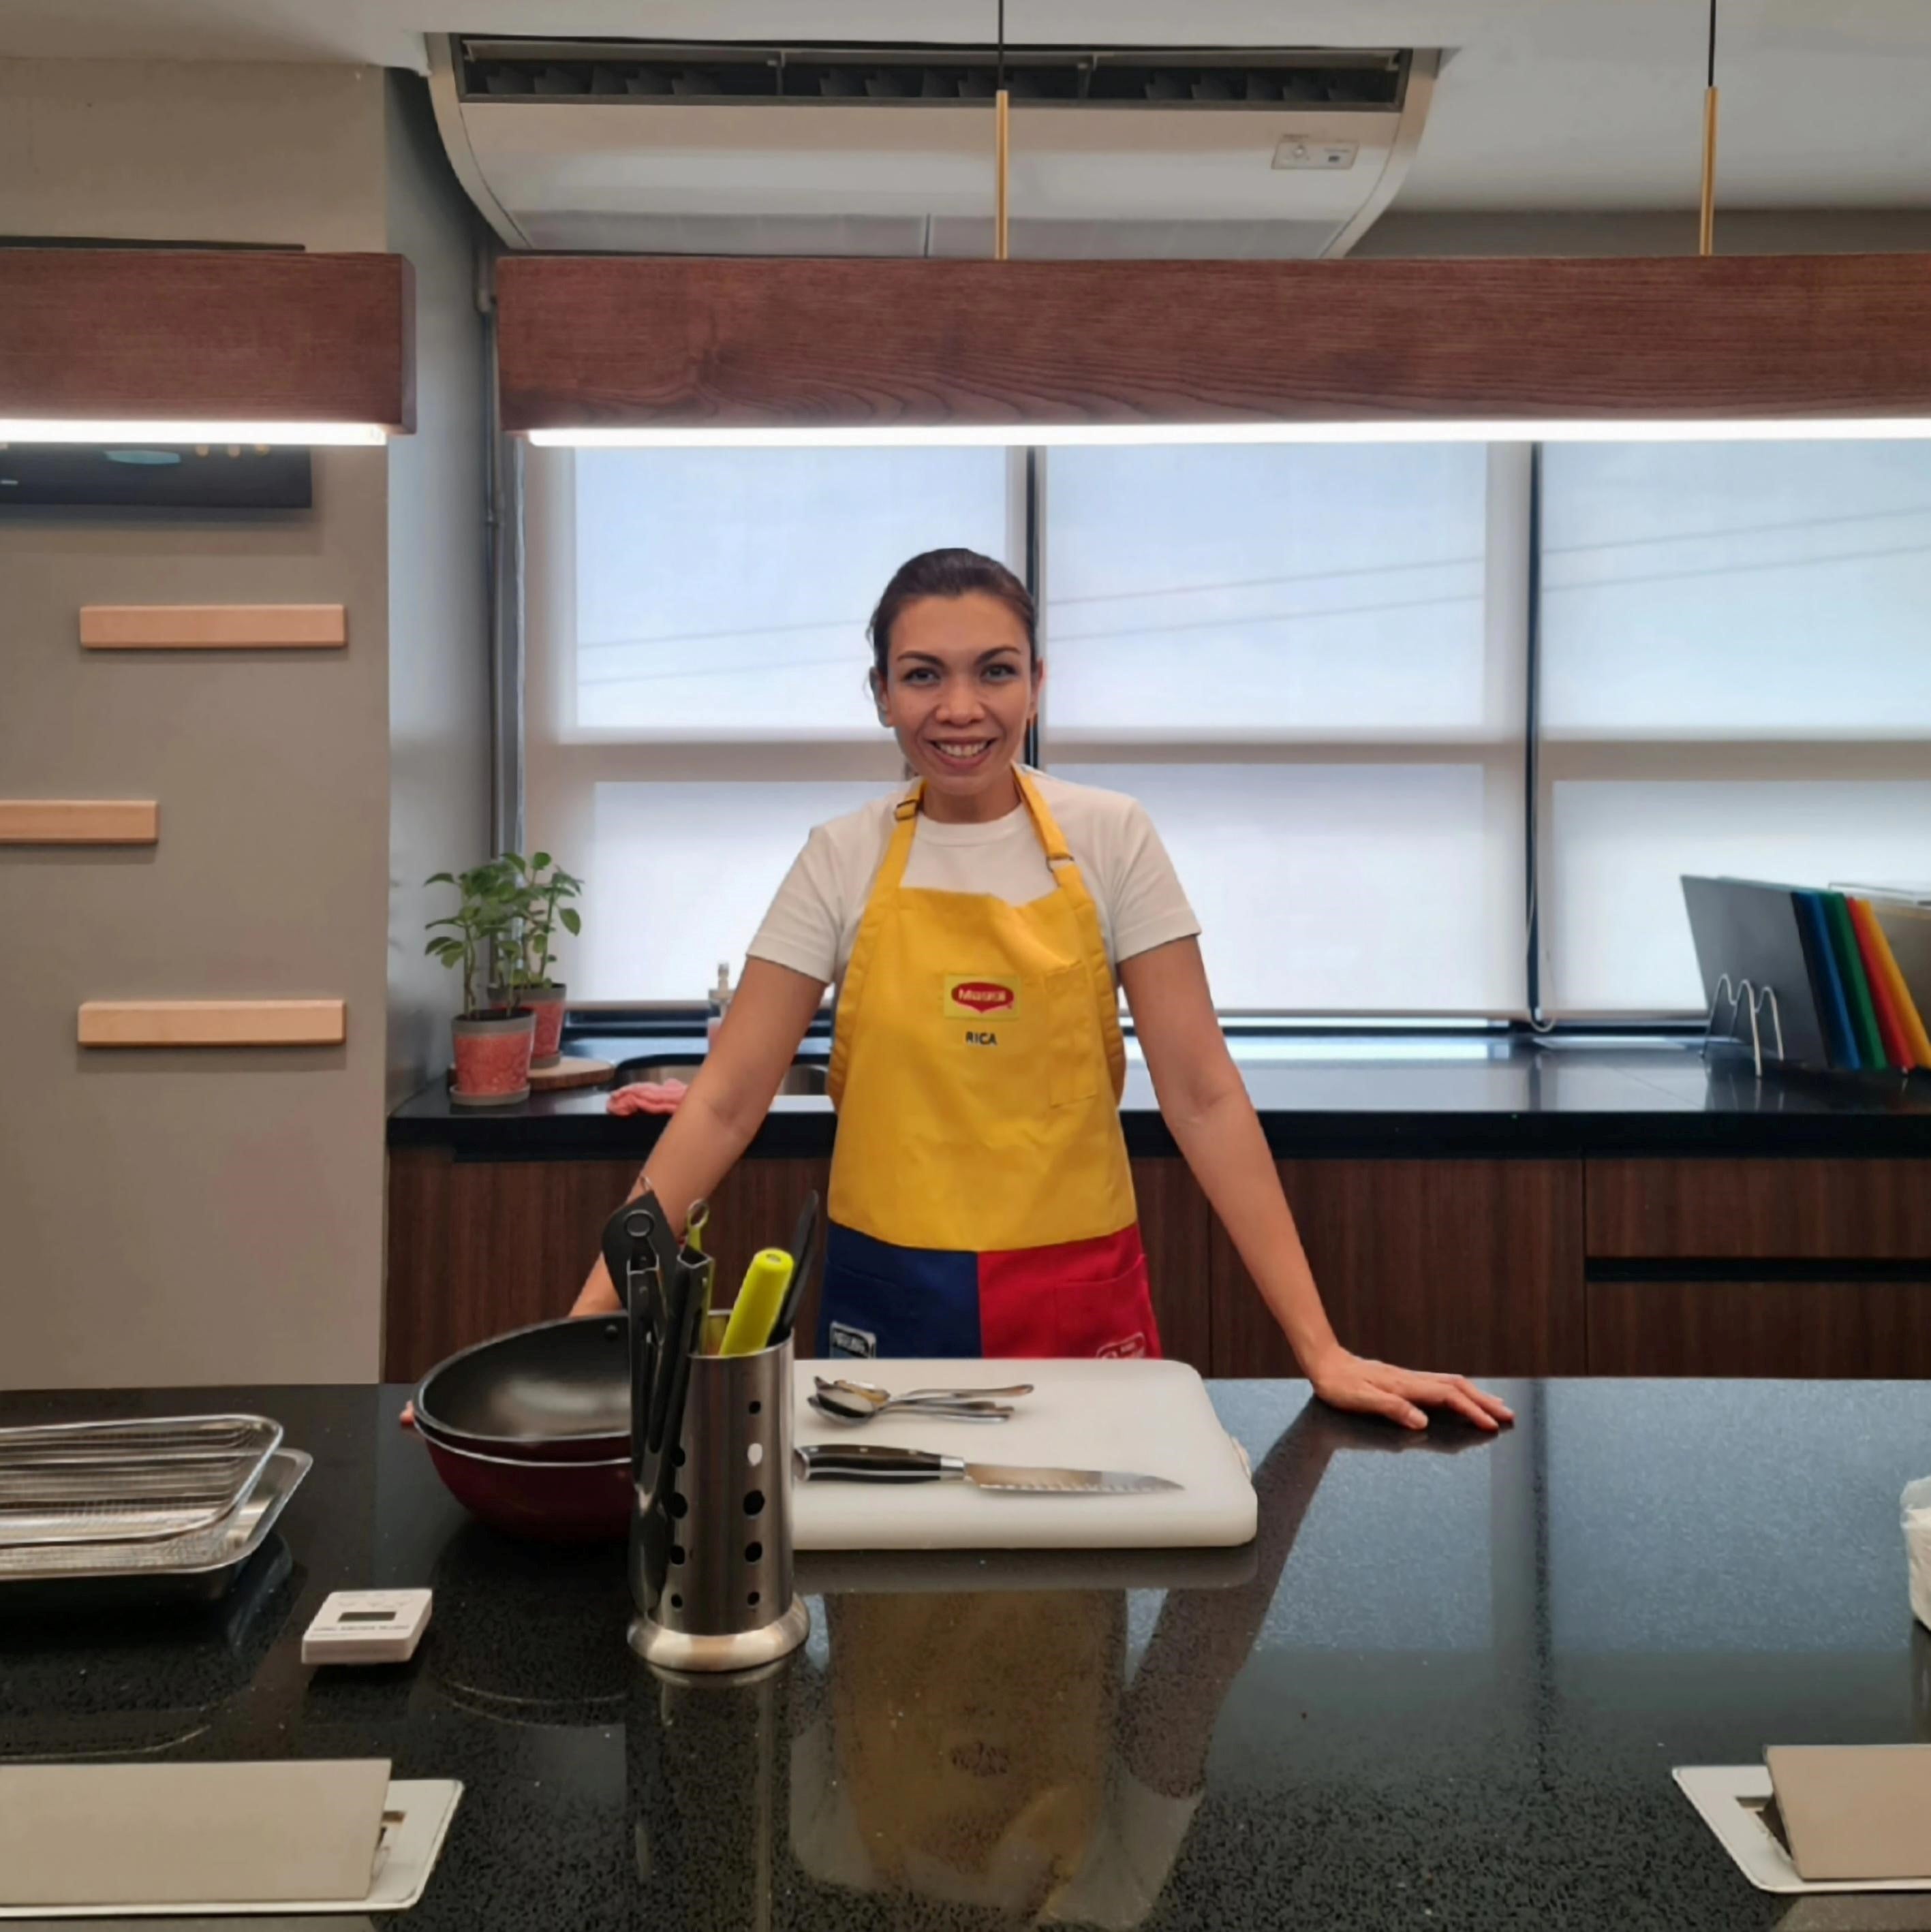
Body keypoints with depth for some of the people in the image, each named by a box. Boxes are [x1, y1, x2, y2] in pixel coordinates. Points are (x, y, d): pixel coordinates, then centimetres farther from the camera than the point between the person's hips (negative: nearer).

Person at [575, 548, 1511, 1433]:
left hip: (1082, 1301, 0)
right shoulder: (843, 860, -4)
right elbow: (727, 1099, -4)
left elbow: (1200, 1094, -8)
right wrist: (598, 1305, -14)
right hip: (890, 1298, 1)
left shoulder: (1110, 840, -6)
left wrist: (1319, 1348, -13)